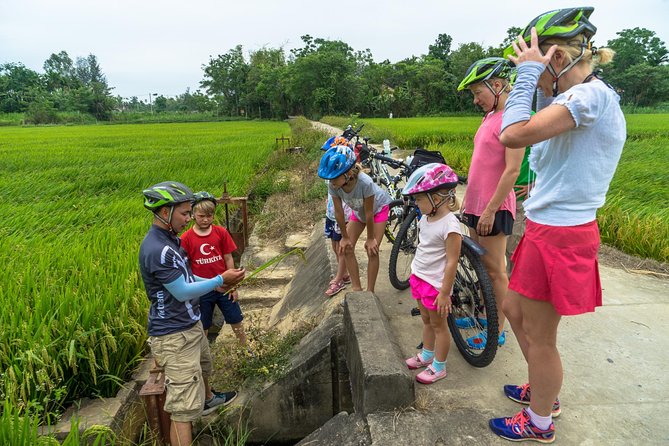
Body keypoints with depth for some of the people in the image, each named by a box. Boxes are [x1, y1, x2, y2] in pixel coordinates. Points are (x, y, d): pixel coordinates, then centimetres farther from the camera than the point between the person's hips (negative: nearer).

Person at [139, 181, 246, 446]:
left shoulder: (170, 239, 5)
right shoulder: (156, 249, -27)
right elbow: (182, 292, -24)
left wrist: (217, 283, 5)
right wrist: (220, 280, -16)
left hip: (190, 324, 11)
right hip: (174, 335, -11)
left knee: (203, 365, 36)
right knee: (184, 407, -7)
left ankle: (208, 400, 64)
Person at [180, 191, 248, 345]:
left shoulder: (221, 232, -6)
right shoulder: (186, 238, -9)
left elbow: (228, 259, -1)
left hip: (224, 287, 1)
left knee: (236, 321, 13)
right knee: (203, 327, 14)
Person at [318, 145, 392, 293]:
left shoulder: (365, 182, -44)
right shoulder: (333, 185, -31)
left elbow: (369, 213, -32)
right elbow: (338, 212, -19)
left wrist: (370, 238, -20)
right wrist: (345, 237, -10)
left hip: (378, 208, -4)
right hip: (358, 210, 5)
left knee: (372, 250, -10)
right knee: (347, 248, -2)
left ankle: (370, 292, 5)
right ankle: (357, 289, 11)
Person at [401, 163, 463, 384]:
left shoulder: (449, 225, -24)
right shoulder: (426, 218, 3)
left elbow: (452, 261, -22)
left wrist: (445, 292, -20)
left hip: (436, 283, -8)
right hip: (419, 277, 8)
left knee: (438, 325, 8)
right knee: (426, 321, 23)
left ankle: (438, 367, 24)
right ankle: (426, 355, 41)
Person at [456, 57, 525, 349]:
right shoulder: (489, 117, 13)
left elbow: (512, 170, -20)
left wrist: (490, 209, -19)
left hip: (494, 208, -9)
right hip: (477, 205, 9)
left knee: (495, 270, 2)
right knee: (481, 265, 17)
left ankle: (497, 331, 16)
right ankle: (484, 316, 33)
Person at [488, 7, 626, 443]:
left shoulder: (592, 95, -19)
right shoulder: (585, 97, 11)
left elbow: (514, 135, -31)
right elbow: (541, 142, 17)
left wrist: (528, 73, -18)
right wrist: (544, 89, 11)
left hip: (558, 235, -10)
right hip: (550, 228, 10)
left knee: (539, 337, 7)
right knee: (515, 309, 24)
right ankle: (543, 391, 45)